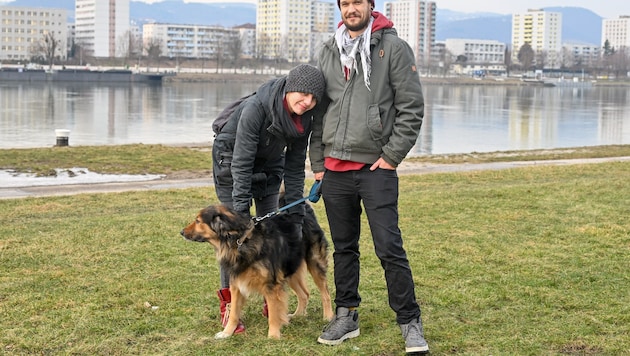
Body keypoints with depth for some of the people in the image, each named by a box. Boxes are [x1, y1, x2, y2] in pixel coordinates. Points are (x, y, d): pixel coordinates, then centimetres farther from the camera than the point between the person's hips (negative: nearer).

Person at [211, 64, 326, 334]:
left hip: (270, 164, 5)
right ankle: (228, 304, -1)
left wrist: (296, 213, -9)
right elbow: (241, 163, -31)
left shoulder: (305, 118, -17)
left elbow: (295, 166, -7)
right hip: (231, 158, -5)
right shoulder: (256, 108, -35)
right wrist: (241, 212, -32)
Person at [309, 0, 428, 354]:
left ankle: (410, 321, 4)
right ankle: (347, 315, 24)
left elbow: (412, 107, -6)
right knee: (344, 247, 13)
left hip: (376, 168, -5)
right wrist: (318, 161, 9)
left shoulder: (393, 47, -4)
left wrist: (392, 156, -10)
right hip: (334, 169, 5)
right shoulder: (328, 51, 11)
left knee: (390, 248, -6)